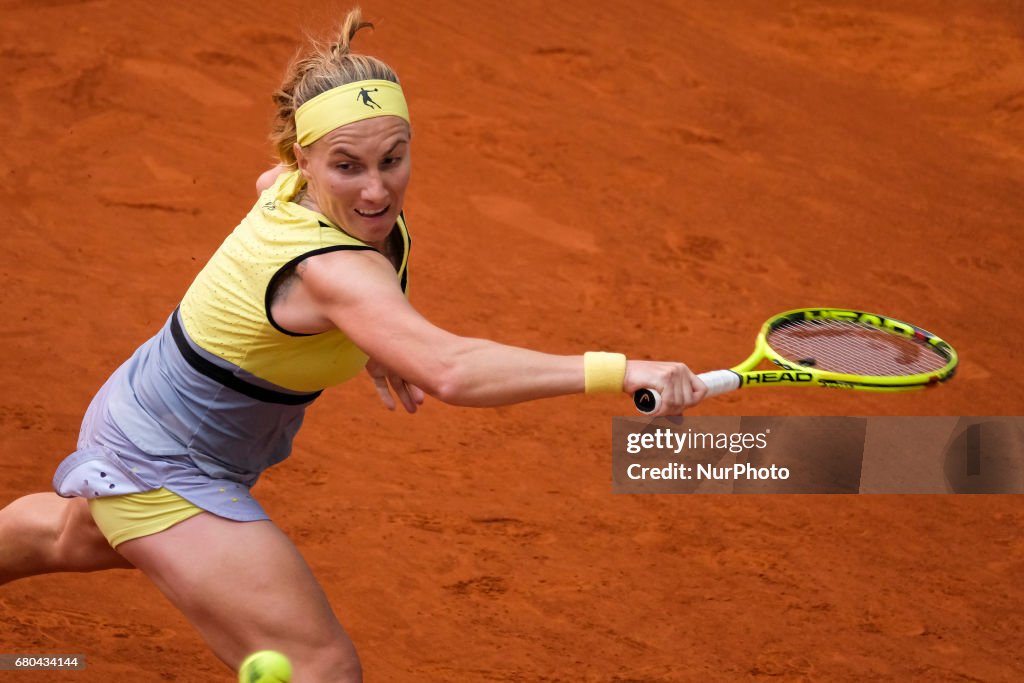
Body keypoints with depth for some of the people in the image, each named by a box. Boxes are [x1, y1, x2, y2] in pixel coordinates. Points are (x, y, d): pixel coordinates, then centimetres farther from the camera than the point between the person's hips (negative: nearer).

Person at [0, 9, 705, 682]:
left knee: (76, 541, 41)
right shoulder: (335, 267, -40)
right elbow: (449, 369, -57)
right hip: (165, 473, -10)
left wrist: (372, 345, 9)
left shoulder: (294, 184, -14)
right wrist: (620, 371, -64)